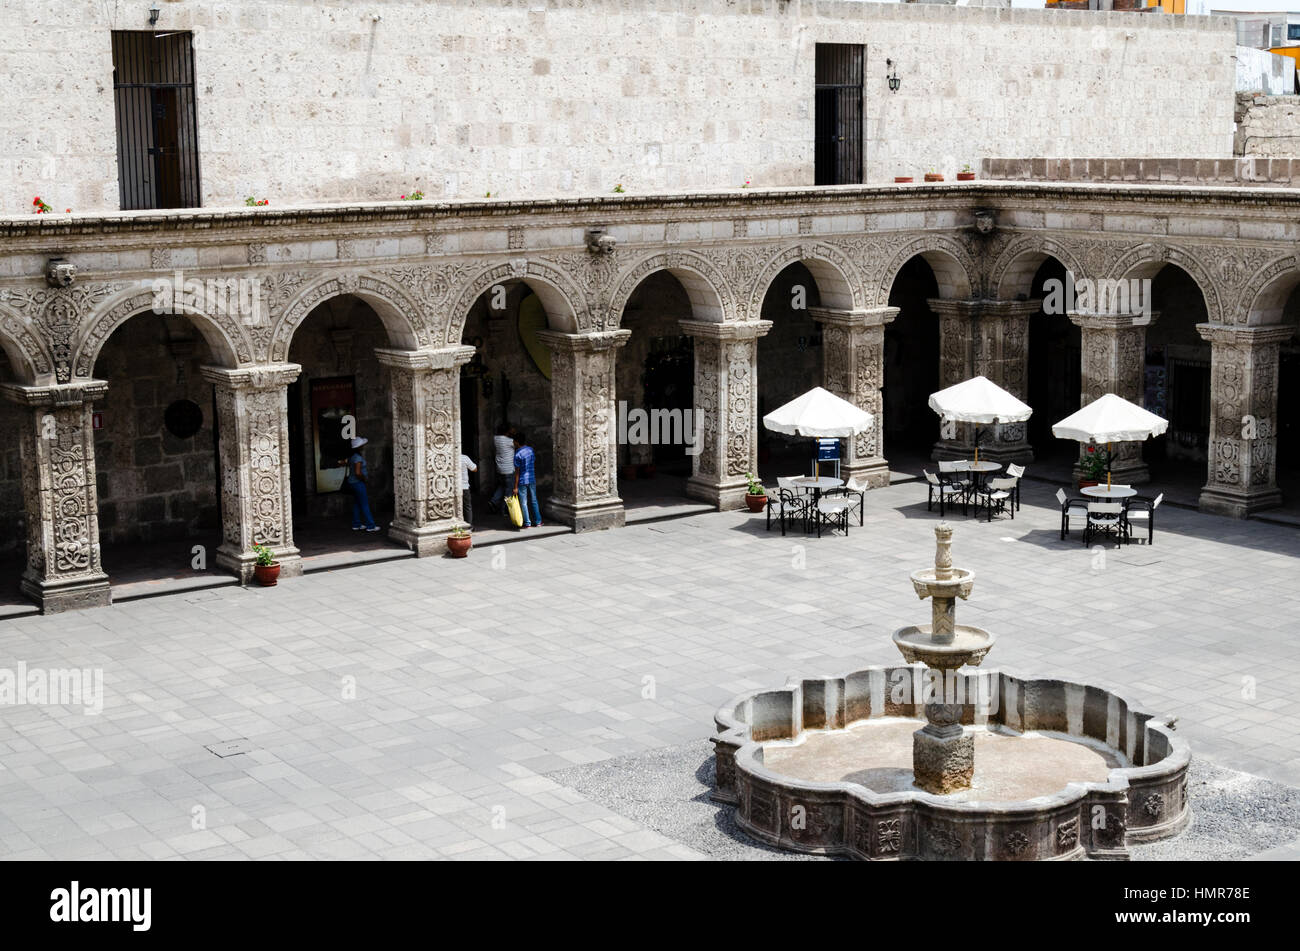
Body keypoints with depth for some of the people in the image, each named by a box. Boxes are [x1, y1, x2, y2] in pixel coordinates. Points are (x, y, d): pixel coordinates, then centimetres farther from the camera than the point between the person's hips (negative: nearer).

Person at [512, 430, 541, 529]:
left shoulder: (518, 454, -17)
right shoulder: (530, 449, 1)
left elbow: (517, 472, -15)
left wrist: (515, 487, -11)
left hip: (522, 481, -6)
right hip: (532, 479, 6)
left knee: (523, 503, 4)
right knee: (534, 501, 14)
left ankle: (527, 524, 7)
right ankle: (538, 522, 17)